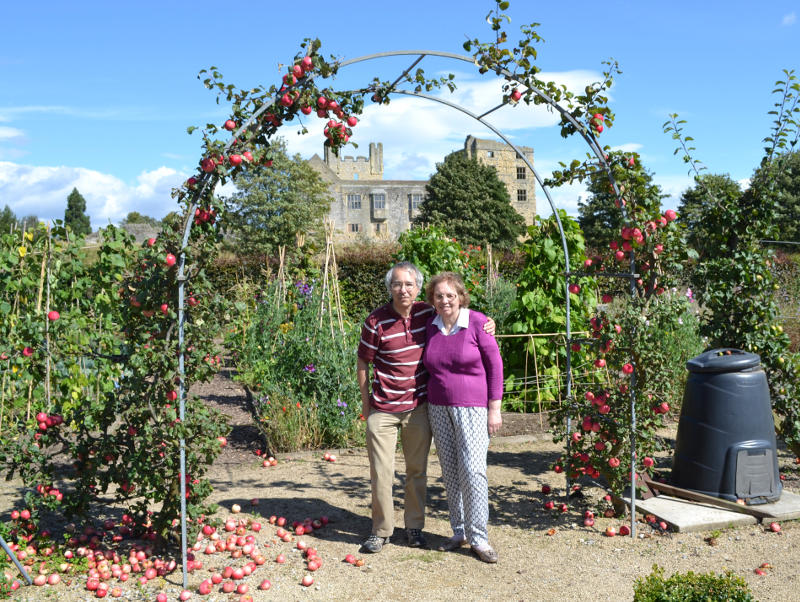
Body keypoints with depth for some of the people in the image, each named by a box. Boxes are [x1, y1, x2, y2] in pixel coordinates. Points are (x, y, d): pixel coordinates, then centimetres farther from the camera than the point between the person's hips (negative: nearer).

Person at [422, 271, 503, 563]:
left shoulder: (477, 322, -9)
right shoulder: (430, 325, 4)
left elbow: (494, 364, -5)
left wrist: (494, 409, -7)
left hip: (472, 408, -5)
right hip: (438, 408, 5)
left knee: (472, 470, -8)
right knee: (449, 471, 9)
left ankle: (478, 537, 4)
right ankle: (459, 531, 22)